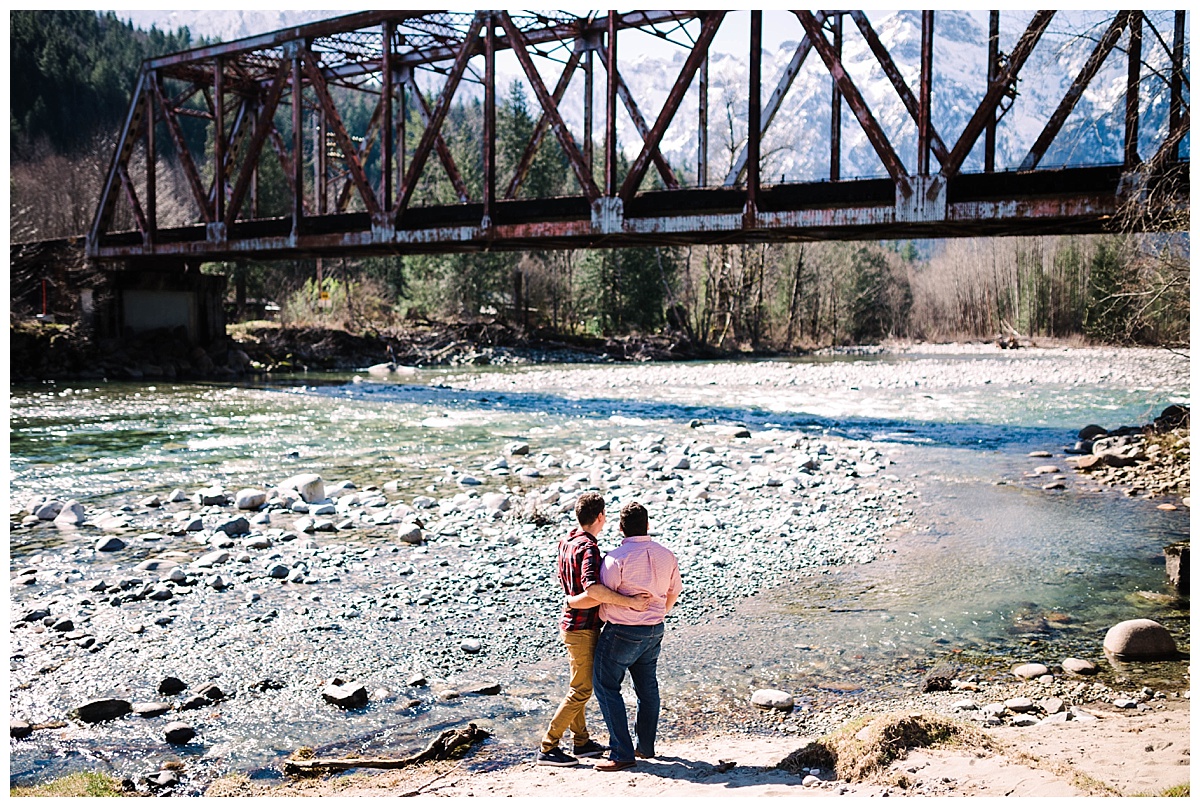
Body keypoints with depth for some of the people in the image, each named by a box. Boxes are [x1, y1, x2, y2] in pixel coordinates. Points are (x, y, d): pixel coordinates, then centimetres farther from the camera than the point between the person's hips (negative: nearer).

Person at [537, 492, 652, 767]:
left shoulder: (567, 542, 7)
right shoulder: (588, 548, -22)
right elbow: (592, 588, -37)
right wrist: (629, 601, -33)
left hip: (571, 623, 10)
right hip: (582, 628, -10)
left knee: (581, 685, 18)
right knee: (581, 690, -2)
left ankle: (581, 741, 29)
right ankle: (548, 748, 1)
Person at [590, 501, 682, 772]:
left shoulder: (617, 558, -19)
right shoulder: (666, 555, 1)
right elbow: (673, 593, 12)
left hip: (622, 632, -7)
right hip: (655, 631, 7)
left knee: (607, 687, 3)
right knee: (647, 687, 19)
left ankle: (622, 754, -1)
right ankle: (646, 747, 31)